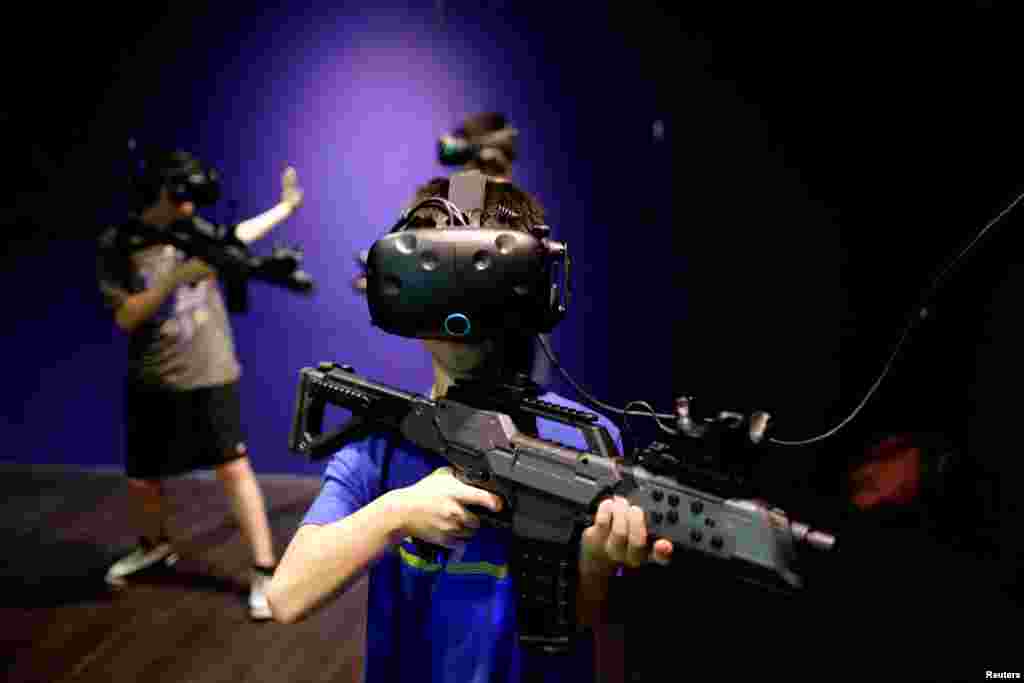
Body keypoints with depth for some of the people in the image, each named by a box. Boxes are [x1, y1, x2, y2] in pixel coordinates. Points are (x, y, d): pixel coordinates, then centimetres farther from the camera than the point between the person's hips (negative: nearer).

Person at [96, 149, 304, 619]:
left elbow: (236, 235, 22)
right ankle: (155, 545, 45)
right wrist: (176, 278, -25)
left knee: (234, 469, -4)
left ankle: (265, 573, 4)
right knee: (142, 480, 14)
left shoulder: (194, 229, 0)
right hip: (152, 384, 1)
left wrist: (286, 205, 31)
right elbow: (126, 318, -15)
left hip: (209, 376, 0)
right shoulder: (116, 246, -7)